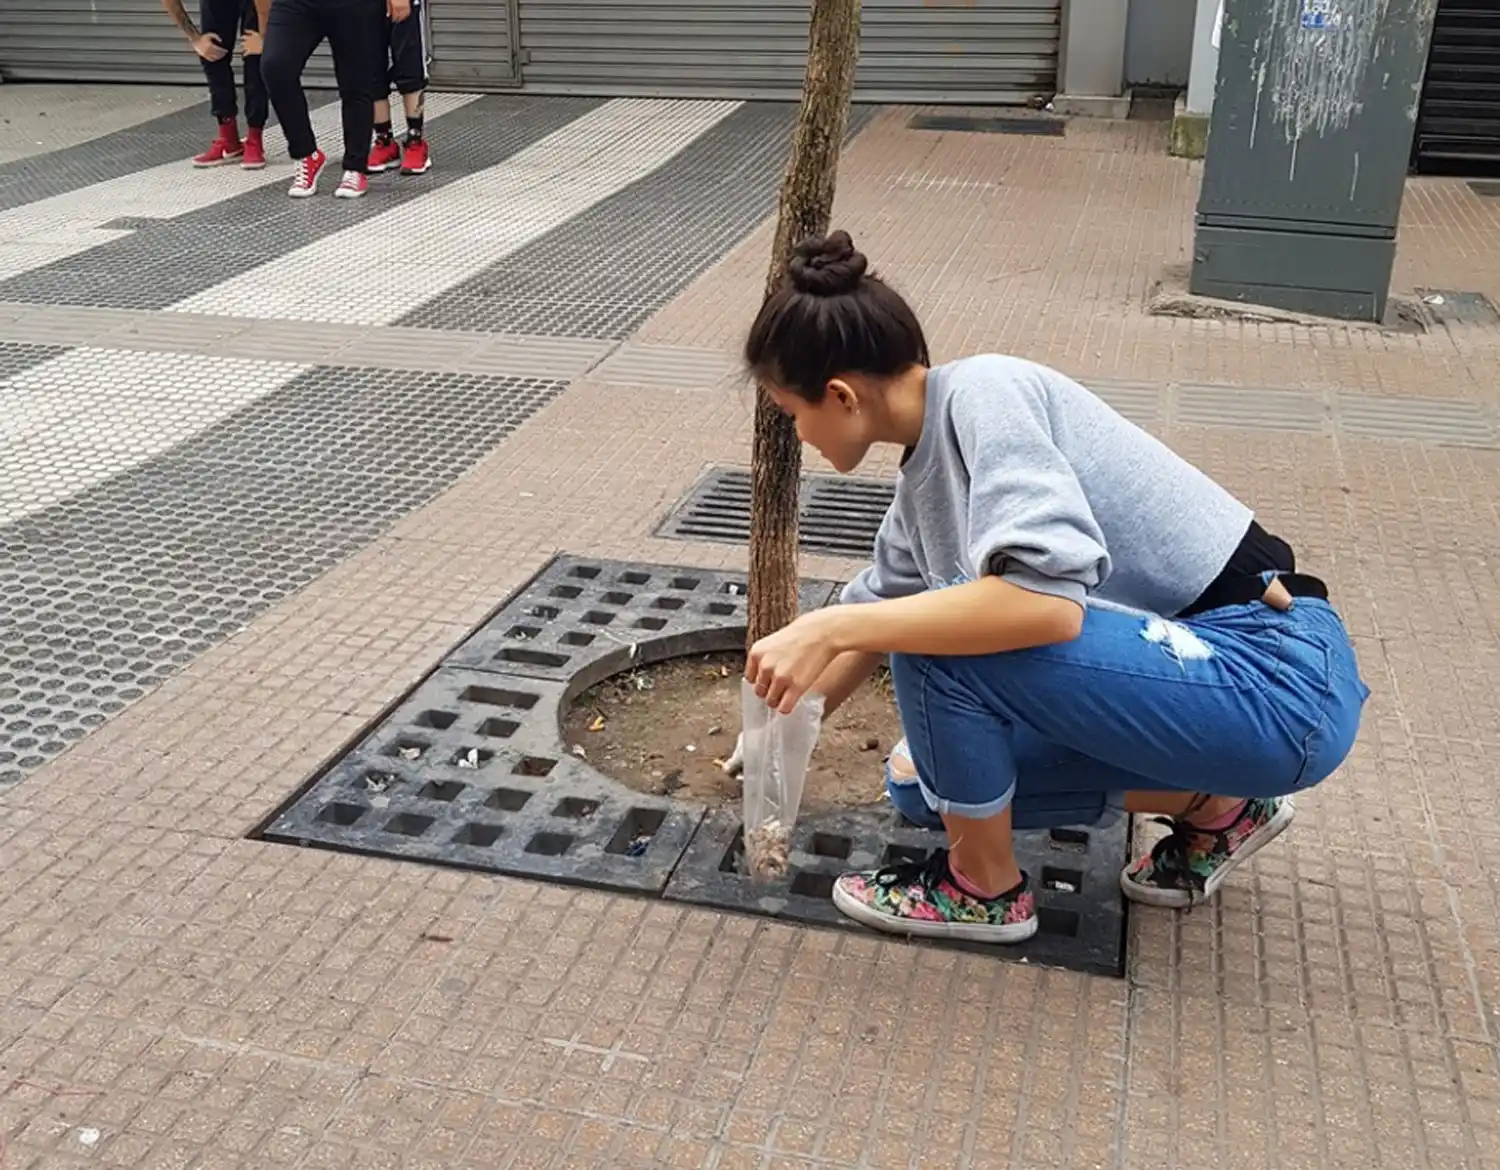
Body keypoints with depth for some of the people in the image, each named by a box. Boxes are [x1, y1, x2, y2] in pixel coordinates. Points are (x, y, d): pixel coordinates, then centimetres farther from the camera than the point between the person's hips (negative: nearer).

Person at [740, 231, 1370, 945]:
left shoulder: (983, 392, -18)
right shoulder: (922, 474, 8)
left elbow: (1049, 601, -31)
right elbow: (877, 617, 24)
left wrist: (828, 629, -27)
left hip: (1279, 681, -9)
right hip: (1191, 659, 9)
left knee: (942, 638, -22)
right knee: (939, 776, 11)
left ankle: (985, 888, 2)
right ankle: (1215, 808, 19)